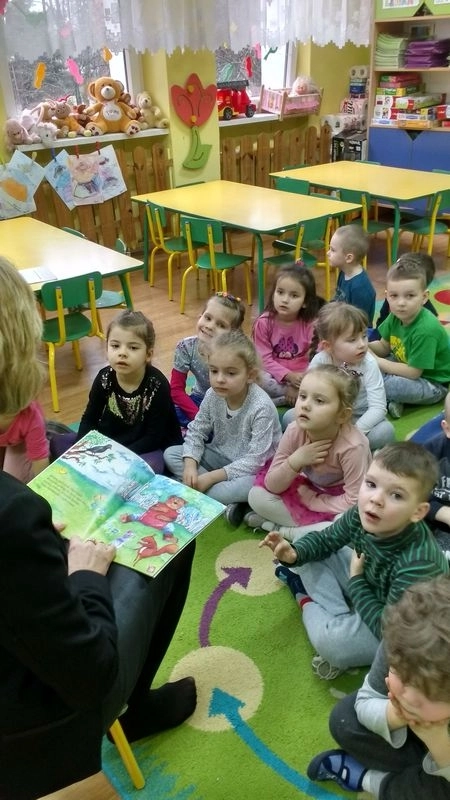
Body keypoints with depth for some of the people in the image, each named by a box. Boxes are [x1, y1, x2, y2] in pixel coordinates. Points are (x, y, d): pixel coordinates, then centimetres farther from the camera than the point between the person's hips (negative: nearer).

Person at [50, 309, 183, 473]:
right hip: (110, 441, 5)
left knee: (152, 465, -38)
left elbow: (154, 437, -20)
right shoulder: (104, 378, -10)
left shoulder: (158, 385, -22)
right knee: (58, 442, -5)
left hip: (148, 449, -5)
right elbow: (89, 419, 0)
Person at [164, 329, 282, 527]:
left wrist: (211, 477, -27)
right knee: (170, 454, -9)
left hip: (252, 469, -7)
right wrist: (190, 465, -21)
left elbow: (255, 460, -27)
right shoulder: (213, 395, -12)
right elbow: (196, 431, -2)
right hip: (220, 456, 7)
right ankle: (228, 502, -18)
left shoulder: (262, 407, -28)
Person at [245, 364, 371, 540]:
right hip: (309, 490, 4)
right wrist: (295, 461, -31)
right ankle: (315, 524, -11)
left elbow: (354, 501, -27)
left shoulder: (353, 446, -33)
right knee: (257, 495, -14)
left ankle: (282, 529, -15)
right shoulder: (294, 431, -20)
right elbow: (272, 486, -13)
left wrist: (311, 500, -19)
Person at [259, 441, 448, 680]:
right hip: (369, 587, 7)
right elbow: (325, 540, -1)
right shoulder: (362, 515, -20)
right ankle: (342, 618, -7)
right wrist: (295, 553, -21)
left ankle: (307, 602, 1)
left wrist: (355, 582, -22)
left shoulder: (417, 564, -38)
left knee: (331, 638, -30)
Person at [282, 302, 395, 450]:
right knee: (289, 417, -16)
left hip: (359, 420, -1)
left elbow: (378, 407, -22)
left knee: (386, 431, -30)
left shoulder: (368, 363, -20)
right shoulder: (319, 361, -16)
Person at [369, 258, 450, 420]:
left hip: (433, 384, -8)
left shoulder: (425, 330, -32)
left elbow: (413, 372, -27)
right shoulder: (396, 316, -10)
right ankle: (391, 398, -9)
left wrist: (377, 362, -21)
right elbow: (384, 347, 5)